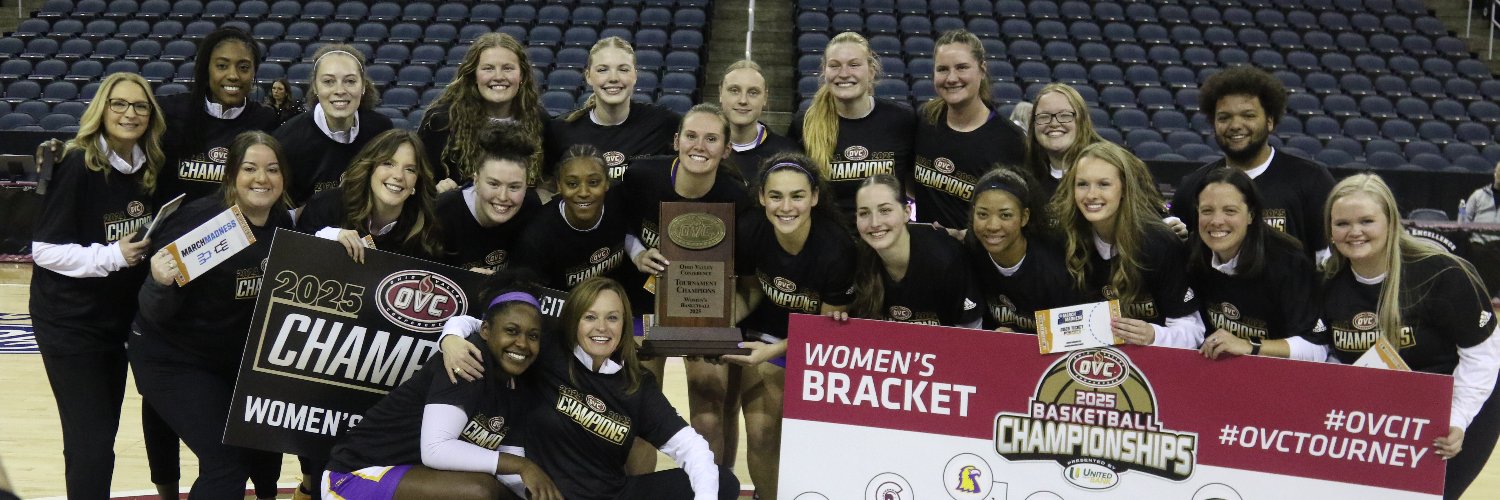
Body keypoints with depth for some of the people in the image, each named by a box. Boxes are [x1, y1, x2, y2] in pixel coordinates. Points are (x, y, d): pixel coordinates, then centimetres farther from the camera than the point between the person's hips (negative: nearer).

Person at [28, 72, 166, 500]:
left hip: (120, 317, 6)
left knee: (103, 433, 18)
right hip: (70, 322, -6)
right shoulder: (77, 165, -17)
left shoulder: (150, 168, 1)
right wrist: (111, 256, -26)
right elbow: (45, 249, -18)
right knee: (90, 442, -5)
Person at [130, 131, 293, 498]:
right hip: (173, 359, -6)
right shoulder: (199, 220, -22)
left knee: (264, 447, 8)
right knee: (226, 460, -14)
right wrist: (161, 283, -42)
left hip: (240, 358, 6)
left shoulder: (283, 225, -5)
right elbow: (157, 313, -20)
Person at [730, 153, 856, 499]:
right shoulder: (749, 232, -20)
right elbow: (749, 292, -1)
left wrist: (773, 352, -26)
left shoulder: (836, 247, -30)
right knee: (760, 433, -3)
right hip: (768, 332, 2)